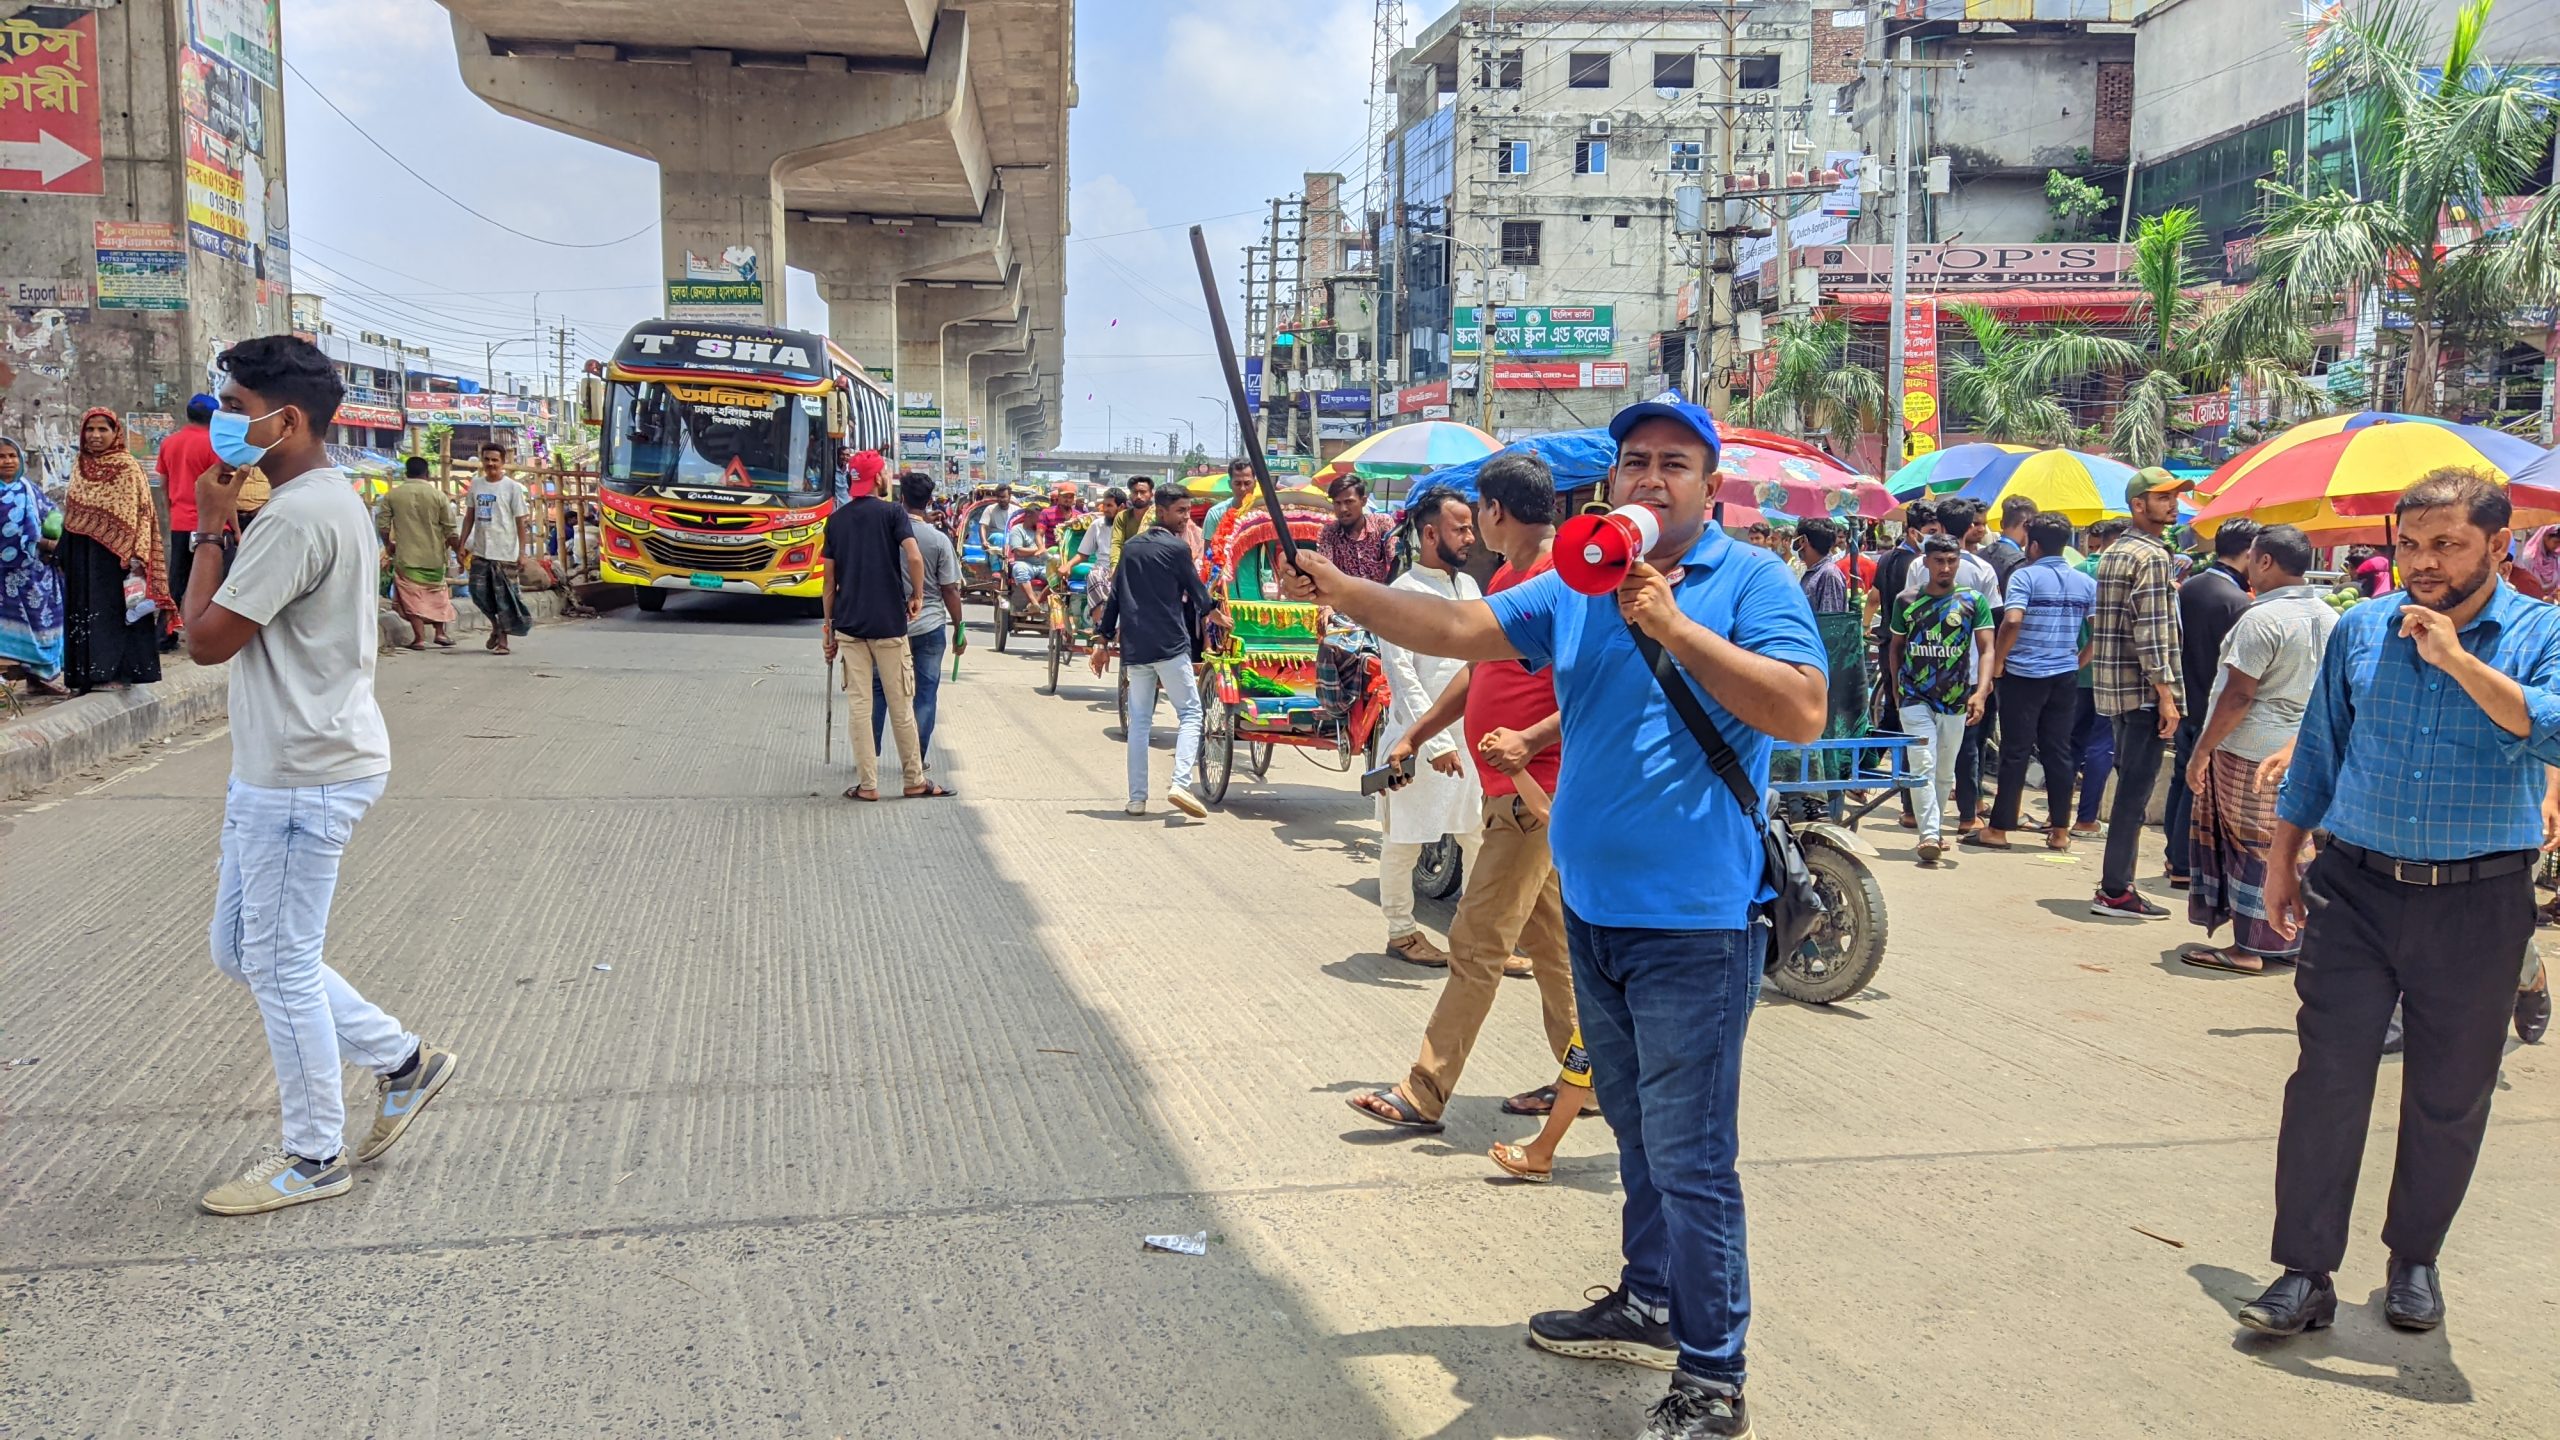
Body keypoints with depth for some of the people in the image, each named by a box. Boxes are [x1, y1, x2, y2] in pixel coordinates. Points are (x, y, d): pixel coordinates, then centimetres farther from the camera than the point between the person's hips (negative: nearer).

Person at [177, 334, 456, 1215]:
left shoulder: (296, 517, -21)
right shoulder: (334, 499, 12)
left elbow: (206, 639, -19)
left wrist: (210, 528, -10)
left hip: (302, 779, -10)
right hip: (282, 769, 10)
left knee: (280, 967, 2)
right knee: (241, 950, 18)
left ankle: (313, 1158, 17)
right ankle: (403, 1060, 25)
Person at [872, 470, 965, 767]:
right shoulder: (939, 540, -10)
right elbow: (950, 590, -6)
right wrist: (959, 630, 4)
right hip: (929, 628, -2)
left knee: (878, 688, 15)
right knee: (925, 693, 7)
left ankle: (870, 752, 18)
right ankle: (918, 759, 10)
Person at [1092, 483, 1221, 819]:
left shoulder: (1130, 548, 13)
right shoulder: (1177, 548, -4)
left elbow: (1115, 595, 13)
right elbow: (1196, 591, 5)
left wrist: (1104, 639, 17)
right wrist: (1213, 610, 25)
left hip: (1134, 647, 6)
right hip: (1170, 645, -5)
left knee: (1139, 721, 10)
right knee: (1190, 713, 0)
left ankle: (1137, 798, 8)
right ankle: (1180, 782, -18)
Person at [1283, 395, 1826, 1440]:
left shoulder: (1751, 581, -8)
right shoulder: (1576, 585, 8)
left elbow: (1804, 712, -19)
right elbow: (1461, 627, 1)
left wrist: (1674, 627, -22)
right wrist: (1343, 592, -12)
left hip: (1695, 920, -6)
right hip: (1592, 909, 6)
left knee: (1689, 1154, -3)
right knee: (1638, 1131, 21)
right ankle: (1652, 1303, 39)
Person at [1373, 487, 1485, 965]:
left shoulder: (1468, 585, 10)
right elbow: (1402, 677, -16)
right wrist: (1435, 741, -20)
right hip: (1420, 741, -6)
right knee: (1404, 841, 7)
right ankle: (1401, 931, 22)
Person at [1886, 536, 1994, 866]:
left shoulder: (1974, 601, -1)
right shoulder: (1907, 602, 4)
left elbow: (1986, 649, -6)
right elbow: (1895, 646, 16)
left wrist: (1981, 692, -19)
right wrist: (1897, 688, 14)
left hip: (1956, 700, 1)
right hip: (1915, 698, -1)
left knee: (1945, 771, 13)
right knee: (1924, 766, -13)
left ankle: (1935, 828, 30)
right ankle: (1929, 836, -19)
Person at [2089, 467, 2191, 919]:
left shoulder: (2113, 552, 16)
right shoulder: (2152, 556, -12)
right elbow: (2152, 632, -19)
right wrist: (2166, 694, -18)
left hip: (2114, 686, 9)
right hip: (2143, 689, -9)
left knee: (2130, 787, 15)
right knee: (2135, 791, -5)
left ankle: (2115, 882, 18)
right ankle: (2115, 890, -2)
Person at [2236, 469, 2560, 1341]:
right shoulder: (2360, 630, 4)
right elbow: (2318, 750, 12)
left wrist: (2456, 657, -26)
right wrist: (2282, 858, 12)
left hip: (2478, 905, -1)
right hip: (2356, 891, 1)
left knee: (2449, 1101, 10)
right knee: (2326, 1083, -3)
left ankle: (2414, 1260, 30)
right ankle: (2305, 1272, 4)